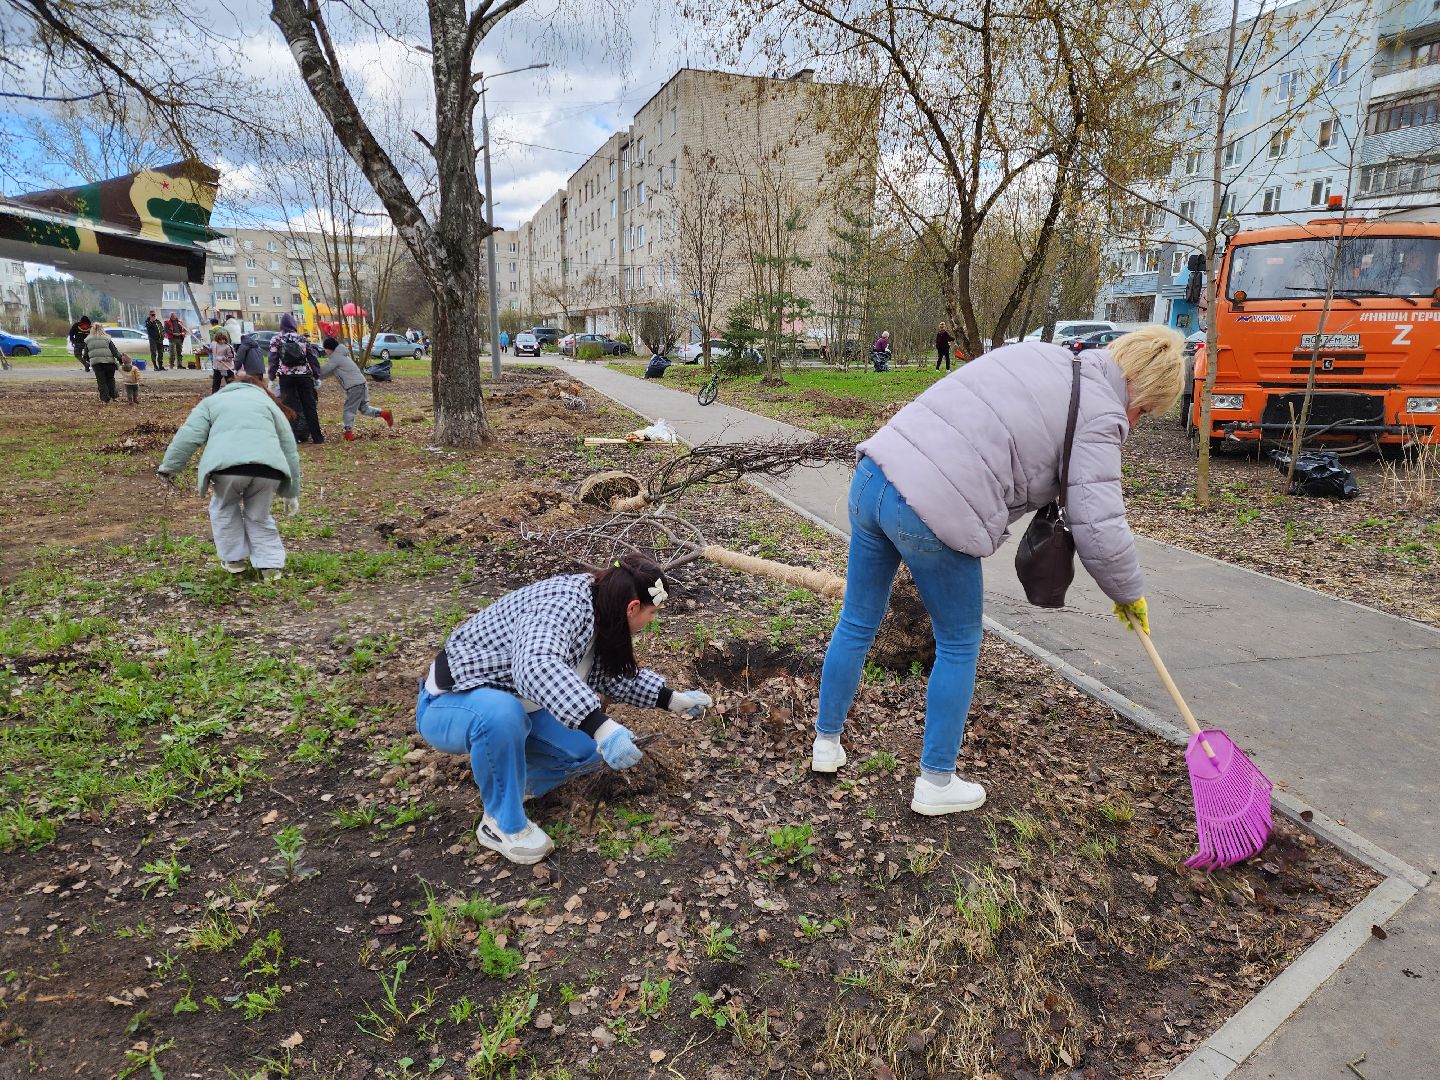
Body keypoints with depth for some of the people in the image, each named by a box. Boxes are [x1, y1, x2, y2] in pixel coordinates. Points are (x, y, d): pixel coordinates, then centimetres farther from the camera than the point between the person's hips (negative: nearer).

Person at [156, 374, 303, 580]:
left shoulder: (212, 400, 32)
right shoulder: (269, 403, 35)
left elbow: (188, 436, 14)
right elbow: (290, 449, 31)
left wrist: (169, 466, 19)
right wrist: (291, 493, 35)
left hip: (227, 463, -1)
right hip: (268, 466, 2)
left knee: (225, 509, 26)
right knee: (259, 515, 24)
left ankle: (234, 559, 30)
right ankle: (271, 565, 20)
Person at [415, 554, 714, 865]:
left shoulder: (597, 615, -2)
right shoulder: (564, 602, -31)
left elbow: (613, 674, 14)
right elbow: (536, 665, -49)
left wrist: (674, 699, 11)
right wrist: (600, 726, -55)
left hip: (514, 704, 8)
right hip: (449, 705, -8)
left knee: (592, 747, -9)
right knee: (501, 714, -40)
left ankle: (509, 778, 14)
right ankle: (503, 823, -15)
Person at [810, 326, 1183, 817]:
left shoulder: (1037, 353, 21)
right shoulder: (1099, 415, -1)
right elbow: (1100, 529, -6)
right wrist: (1129, 594, 11)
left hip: (872, 477, 8)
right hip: (932, 516, -7)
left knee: (857, 624, 20)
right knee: (959, 646, 14)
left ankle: (826, 742, 37)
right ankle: (935, 783, 25)